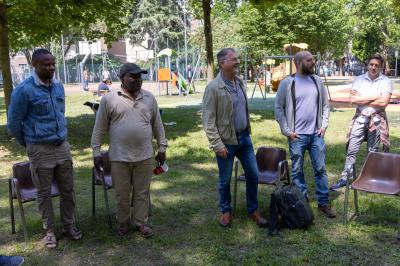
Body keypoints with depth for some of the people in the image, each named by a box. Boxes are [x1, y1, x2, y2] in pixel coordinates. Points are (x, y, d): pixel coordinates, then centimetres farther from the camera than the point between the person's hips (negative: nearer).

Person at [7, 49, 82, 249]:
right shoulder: (24, 90, -14)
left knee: (67, 189, 12)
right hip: (40, 150, -5)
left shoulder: (59, 86, 4)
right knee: (44, 193, 9)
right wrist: (29, 144, 6)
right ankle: (49, 230, 25)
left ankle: (69, 226, 28)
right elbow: (14, 123, -6)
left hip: (62, 146, 5)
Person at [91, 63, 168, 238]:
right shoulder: (109, 99, -4)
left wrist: (162, 147, 10)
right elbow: (99, 128, 0)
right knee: (122, 194, 11)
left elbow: (157, 125, 11)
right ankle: (123, 222, 30)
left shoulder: (149, 98, 5)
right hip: (119, 157, -2)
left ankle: (142, 222, 27)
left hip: (144, 156, 2)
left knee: (142, 192, 11)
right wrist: (96, 152, -2)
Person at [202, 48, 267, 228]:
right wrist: (217, 144, -18)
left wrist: (247, 131, 14)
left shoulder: (239, 82, 5)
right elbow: (208, 120, -16)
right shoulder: (213, 88, -15)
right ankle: (226, 211, 30)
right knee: (225, 179, 10)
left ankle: (253, 210, 28)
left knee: (253, 175, 11)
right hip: (226, 141, -6)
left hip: (244, 137, 6)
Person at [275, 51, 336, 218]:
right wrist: (287, 131, -7)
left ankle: (323, 203, 19)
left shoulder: (317, 81, 6)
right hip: (297, 136, -3)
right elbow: (278, 108, -4)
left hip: (316, 134, 3)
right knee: (297, 171, 6)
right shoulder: (287, 83, -5)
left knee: (320, 169, 7)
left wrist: (324, 125, 3)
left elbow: (325, 105, 12)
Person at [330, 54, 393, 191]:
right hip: (360, 118, 2)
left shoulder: (386, 81, -4)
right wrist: (374, 97, -11)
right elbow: (352, 99, -8)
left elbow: (384, 102, -15)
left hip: (377, 119, -1)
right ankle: (345, 178, 8)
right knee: (352, 150, 1)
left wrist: (361, 99, -10)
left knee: (373, 151, 9)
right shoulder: (359, 79, 2)